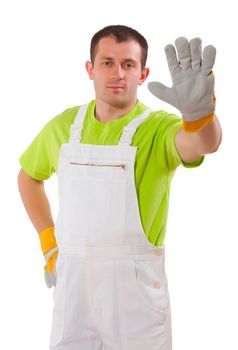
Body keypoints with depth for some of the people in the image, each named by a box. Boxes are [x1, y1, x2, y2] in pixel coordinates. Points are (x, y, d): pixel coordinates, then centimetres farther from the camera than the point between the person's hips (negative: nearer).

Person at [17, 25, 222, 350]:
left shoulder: (157, 128, -10)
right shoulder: (63, 125, 3)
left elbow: (203, 142, -33)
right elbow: (29, 175, 20)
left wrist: (199, 109, -56)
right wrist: (49, 244, 11)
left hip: (136, 287, -3)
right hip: (71, 281, 3)